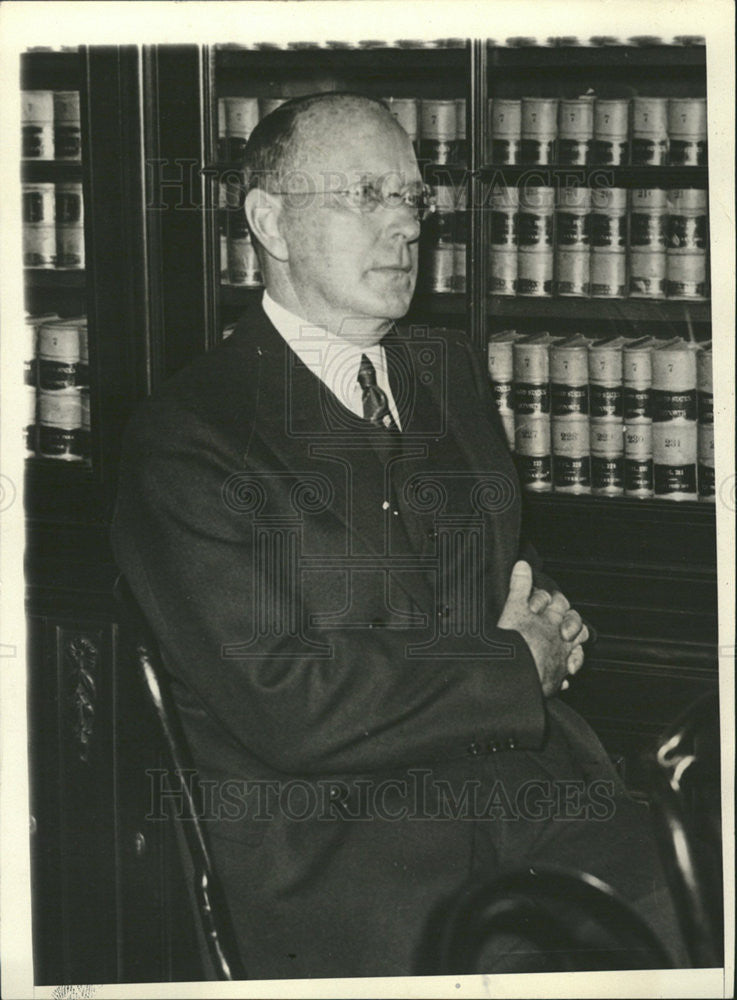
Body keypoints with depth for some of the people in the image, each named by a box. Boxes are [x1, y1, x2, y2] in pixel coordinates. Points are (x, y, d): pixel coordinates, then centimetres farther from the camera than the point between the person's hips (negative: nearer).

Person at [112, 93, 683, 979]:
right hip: (340, 856, -5)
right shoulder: (185, 440, -6)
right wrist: (519, 666, -8)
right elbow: (283, 705, -15)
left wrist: (544, 614, 8)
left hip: (533, 791, 6)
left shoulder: (450, 368, 18)